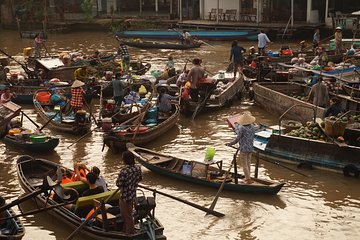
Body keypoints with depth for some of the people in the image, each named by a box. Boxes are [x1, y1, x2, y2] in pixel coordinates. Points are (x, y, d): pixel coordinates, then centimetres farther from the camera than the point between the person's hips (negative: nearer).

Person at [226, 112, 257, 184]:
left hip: (243, 149, -6)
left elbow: (237, 139, -17)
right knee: (248, 163, 21)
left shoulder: (242, 128, -21)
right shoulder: (253, 127, -5)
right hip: (250, 148, 6)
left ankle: (248, 179, 4)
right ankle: (247, 177, 32)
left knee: (244, 164, 4)